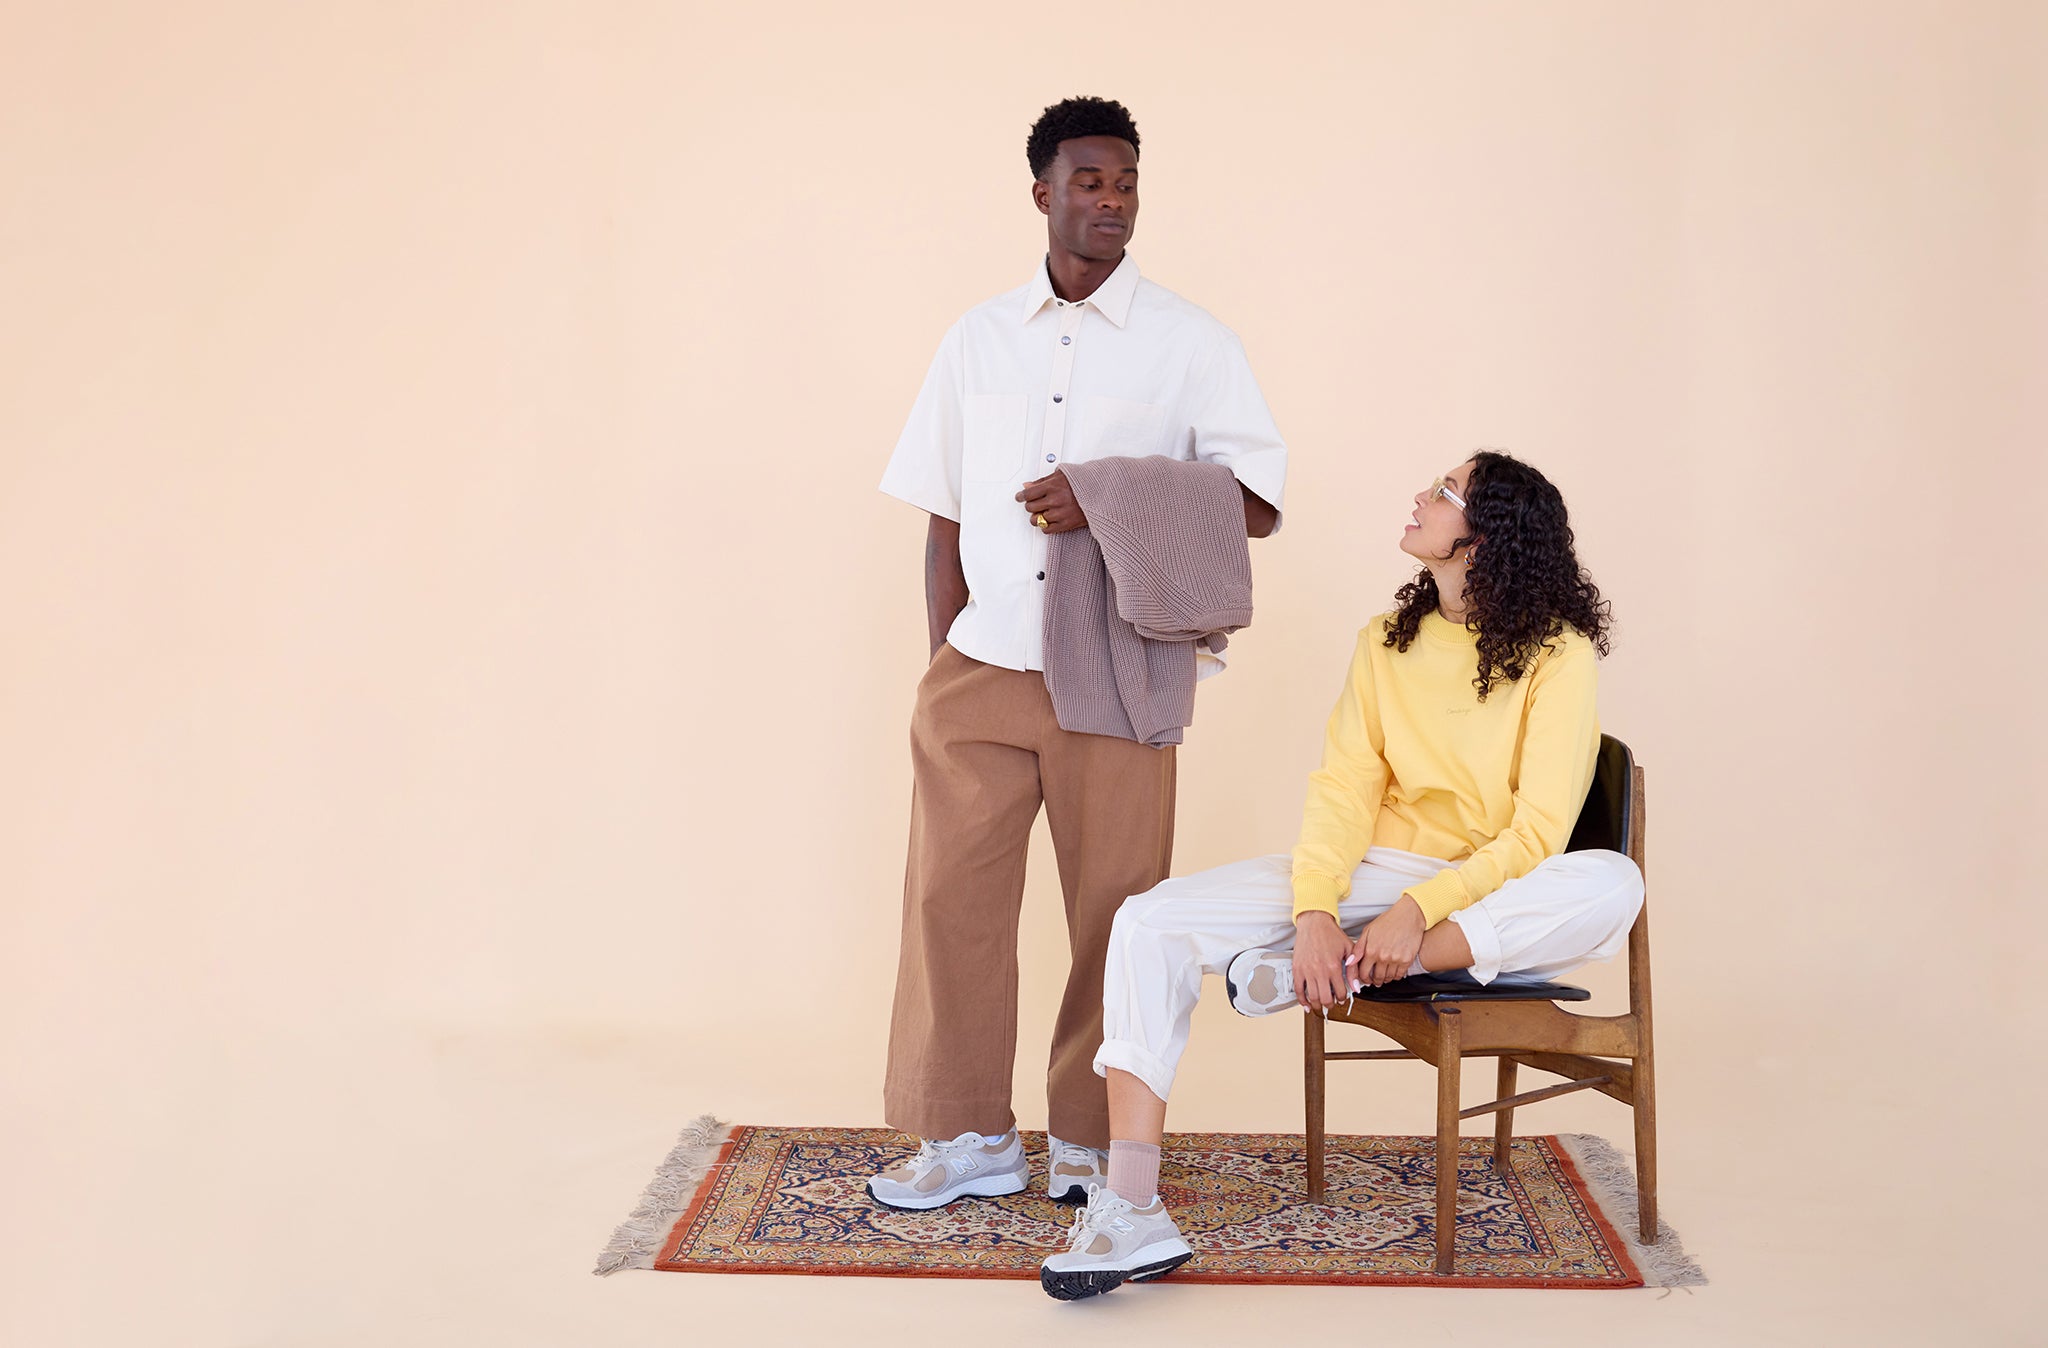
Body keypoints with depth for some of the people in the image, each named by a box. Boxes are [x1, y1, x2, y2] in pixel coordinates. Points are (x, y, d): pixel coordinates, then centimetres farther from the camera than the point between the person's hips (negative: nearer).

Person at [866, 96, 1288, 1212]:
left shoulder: (1187, 342, 3)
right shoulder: (978, 341, 11)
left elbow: (1258, 503, -2)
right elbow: (945, 518, 13)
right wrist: (943, 662, 7)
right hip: (982, 666, 3)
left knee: (1115, 906, 3)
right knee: (950, 894, 3)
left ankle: (1093, 1141, 20)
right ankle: (968, 1138, 18)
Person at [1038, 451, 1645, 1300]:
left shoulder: (1558, 654, -8)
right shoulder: (1387, 641, 6)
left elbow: (1538, 830, -15)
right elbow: (1345, 785, -3)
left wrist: (1417, 911, -26)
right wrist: (1315, 912, -19)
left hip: (1496, 896, -3)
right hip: (1373, 871, 3)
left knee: (1612, 886, -36)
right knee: (1151, 924, -17)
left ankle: (1334, 975, -29)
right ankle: (1132, 1214, -25)